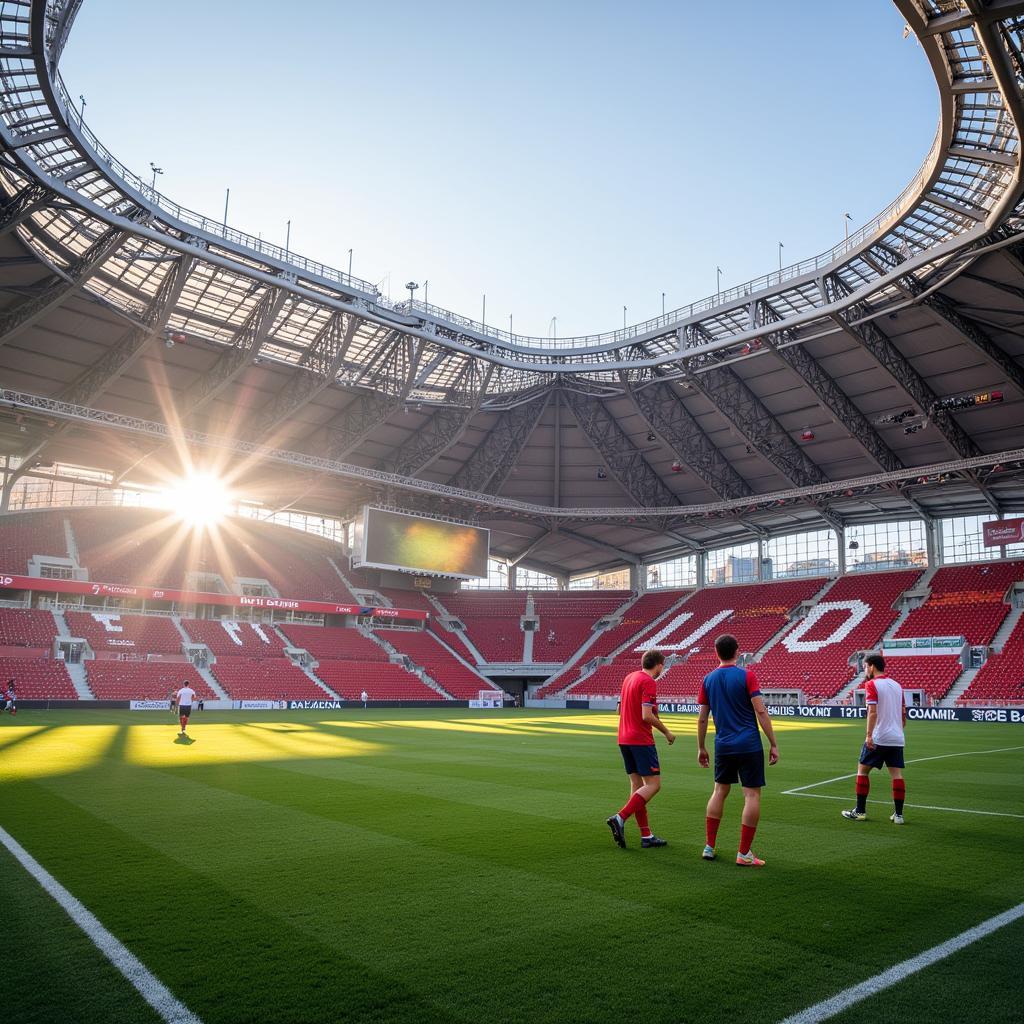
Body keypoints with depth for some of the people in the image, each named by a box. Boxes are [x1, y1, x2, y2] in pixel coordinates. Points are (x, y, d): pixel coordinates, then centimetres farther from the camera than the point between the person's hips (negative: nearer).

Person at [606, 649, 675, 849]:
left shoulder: (629, 677, 13)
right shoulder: (648, 682, -13)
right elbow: (647, 715, -20)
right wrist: (666, 731, -8)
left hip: (624, 739, 9)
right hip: (641, 740, -9)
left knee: (637, 784, 10)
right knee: (653, 784, -3)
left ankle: (646, 836, 13)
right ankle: (620, 818, -14)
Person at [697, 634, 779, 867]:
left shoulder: (708, 679, 3)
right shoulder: (746, 675, -8)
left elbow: (702, 718, 6)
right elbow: (761, 712, -12)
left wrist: (701, 748, 16)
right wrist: (773, 745, -6)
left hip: (723, 746, 4)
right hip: (749, 745, -4)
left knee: (719, 792, 17)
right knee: (752, 795, 3)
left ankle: (709, 847, 19)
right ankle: (744, 854, 5)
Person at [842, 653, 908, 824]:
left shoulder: (872, 685, -8)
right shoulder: (897, 685, 12)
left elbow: (872, 712, -18)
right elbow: (903, 714, 15)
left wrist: (869, 735, -20)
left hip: (878, 739, -6)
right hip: (897, 739, 6)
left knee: (862, 770, 6)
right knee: (896, 774, 6)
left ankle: (860, 811, 8)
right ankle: (898, 814, 5)